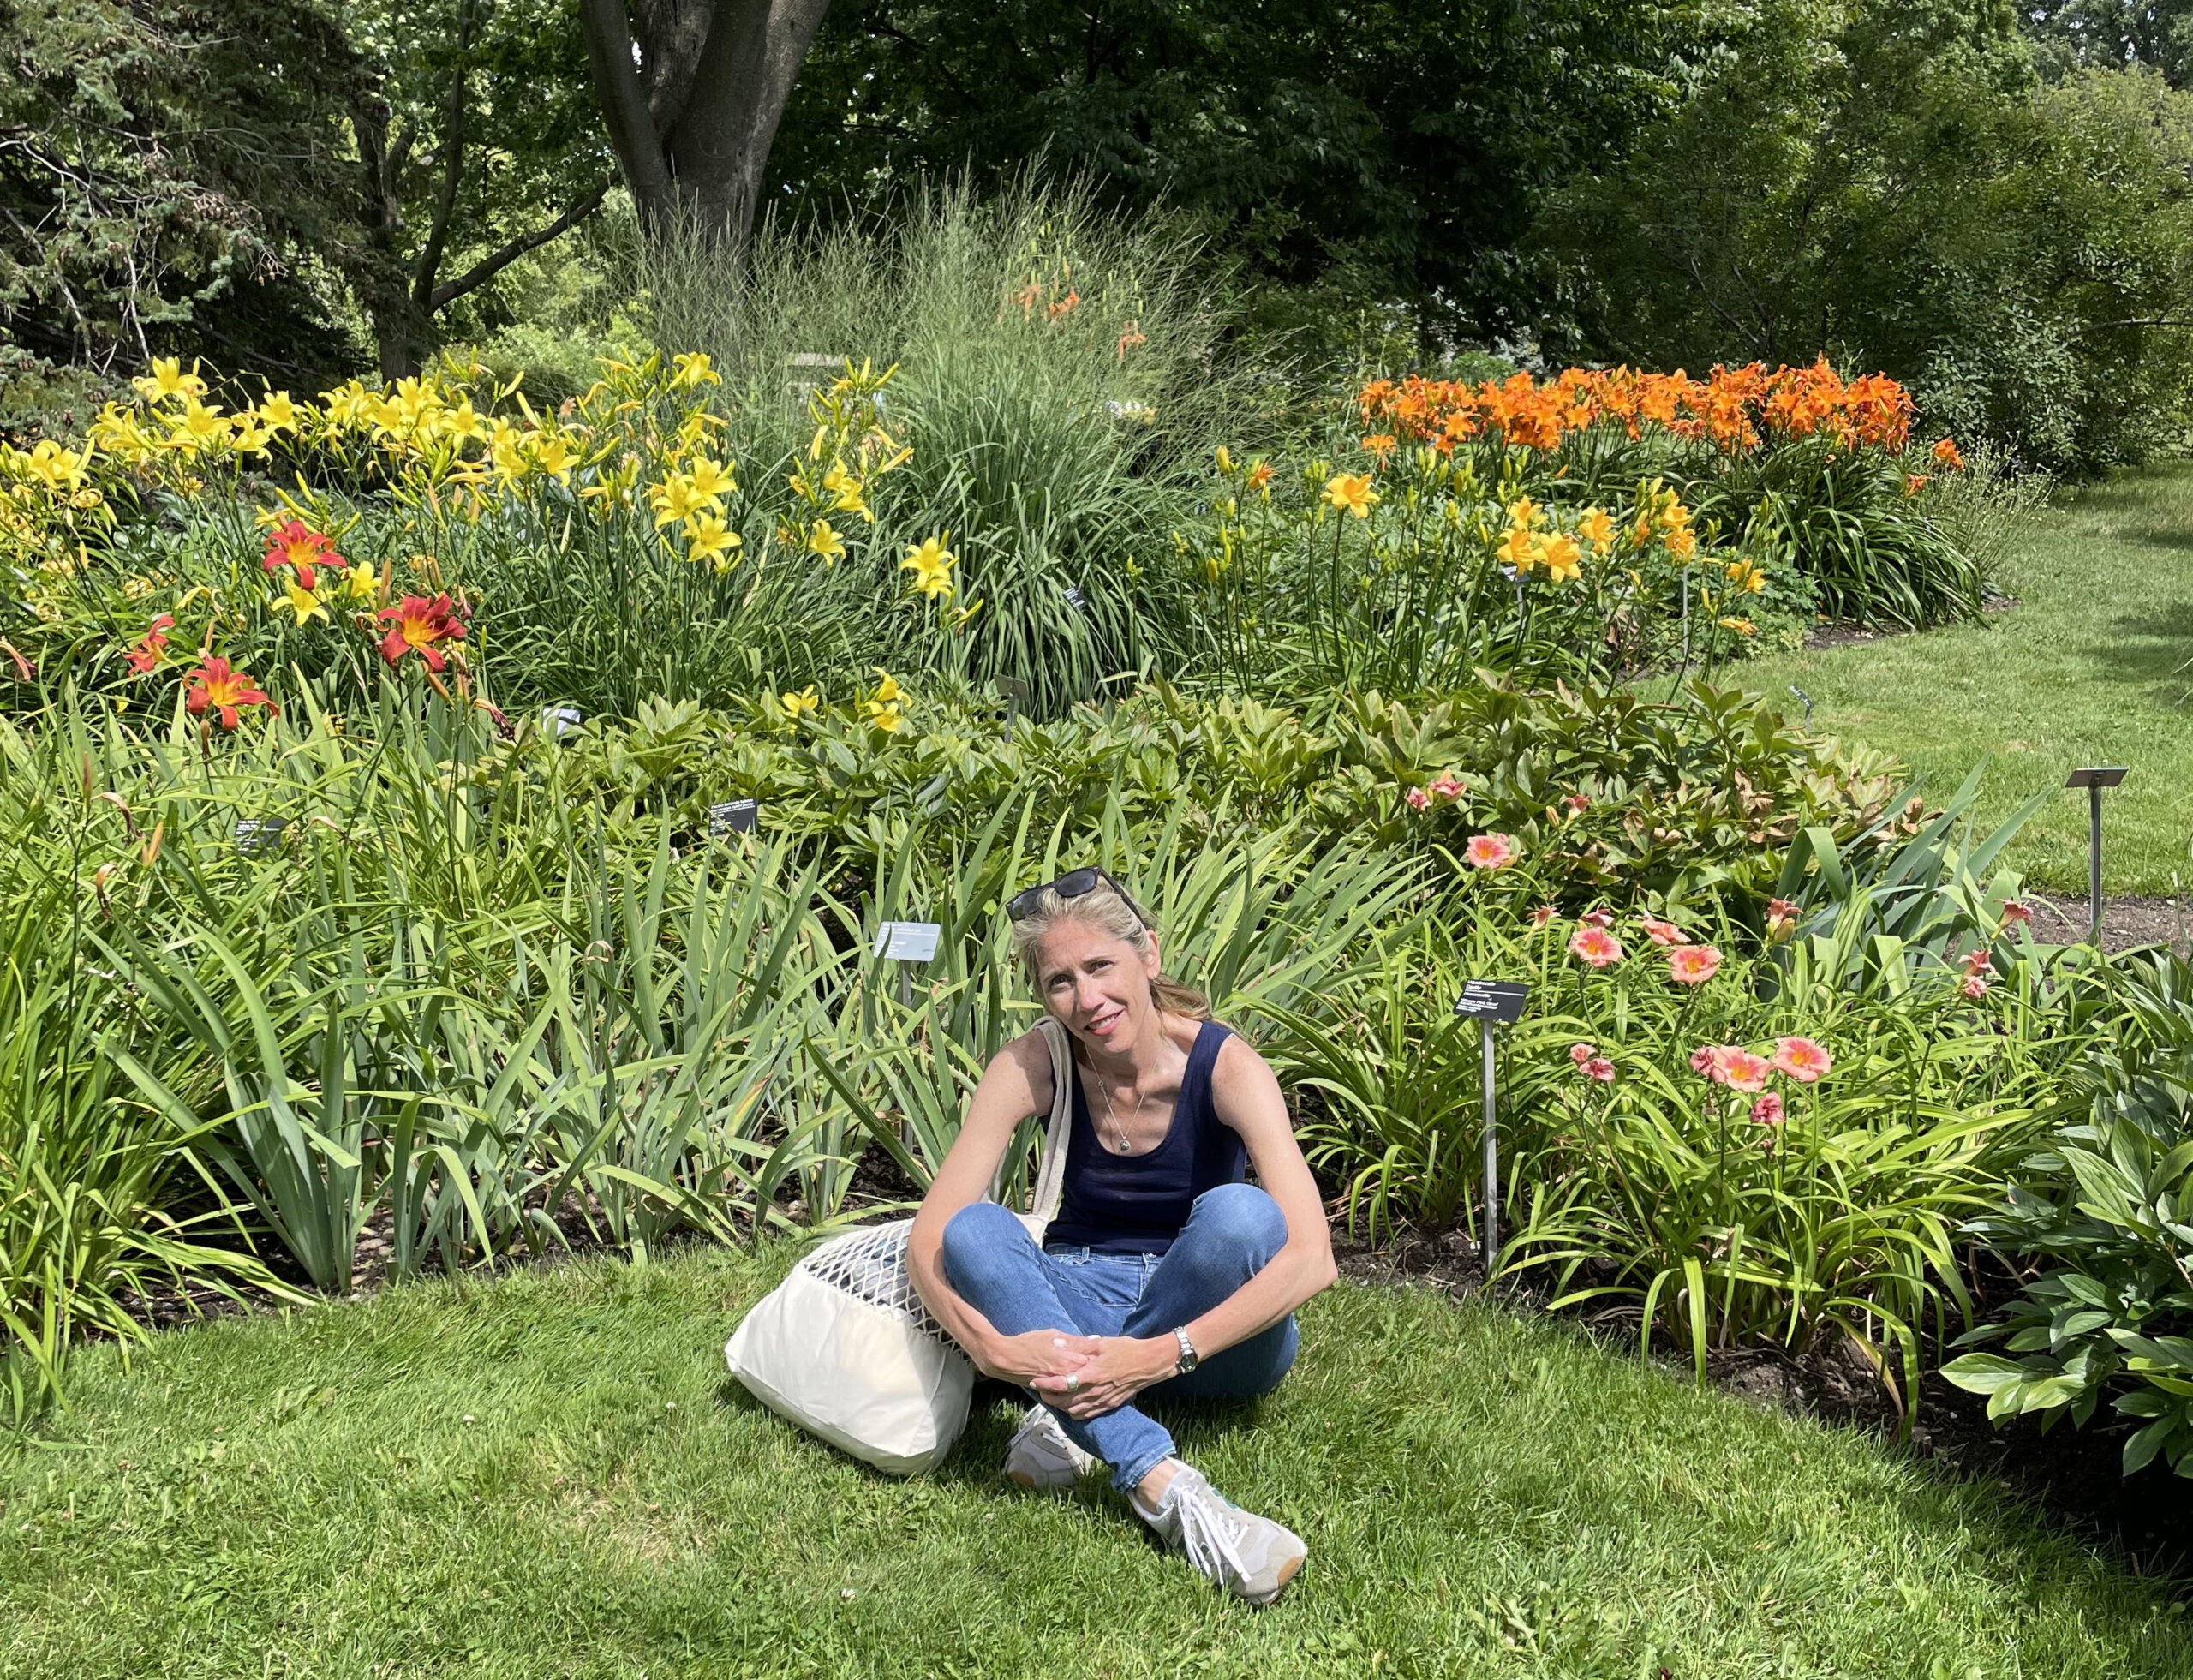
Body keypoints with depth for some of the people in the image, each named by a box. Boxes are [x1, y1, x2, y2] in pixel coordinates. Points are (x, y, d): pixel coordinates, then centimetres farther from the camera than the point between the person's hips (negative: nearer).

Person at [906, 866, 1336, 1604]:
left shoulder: (1223, 1065, -20)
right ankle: (1162, 1485, -40)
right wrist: (991, 1346, -38)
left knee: (1240, 1213, -33)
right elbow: (929, 1237, -18)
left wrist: (1161, 1355, -40)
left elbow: (1312, 1257, -31)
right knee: (975, 1229, -29)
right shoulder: (1033, 1065, -13)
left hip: (1207, 1326, -2)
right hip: (1081, 1308, 2)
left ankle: (1072, 1423, -23)